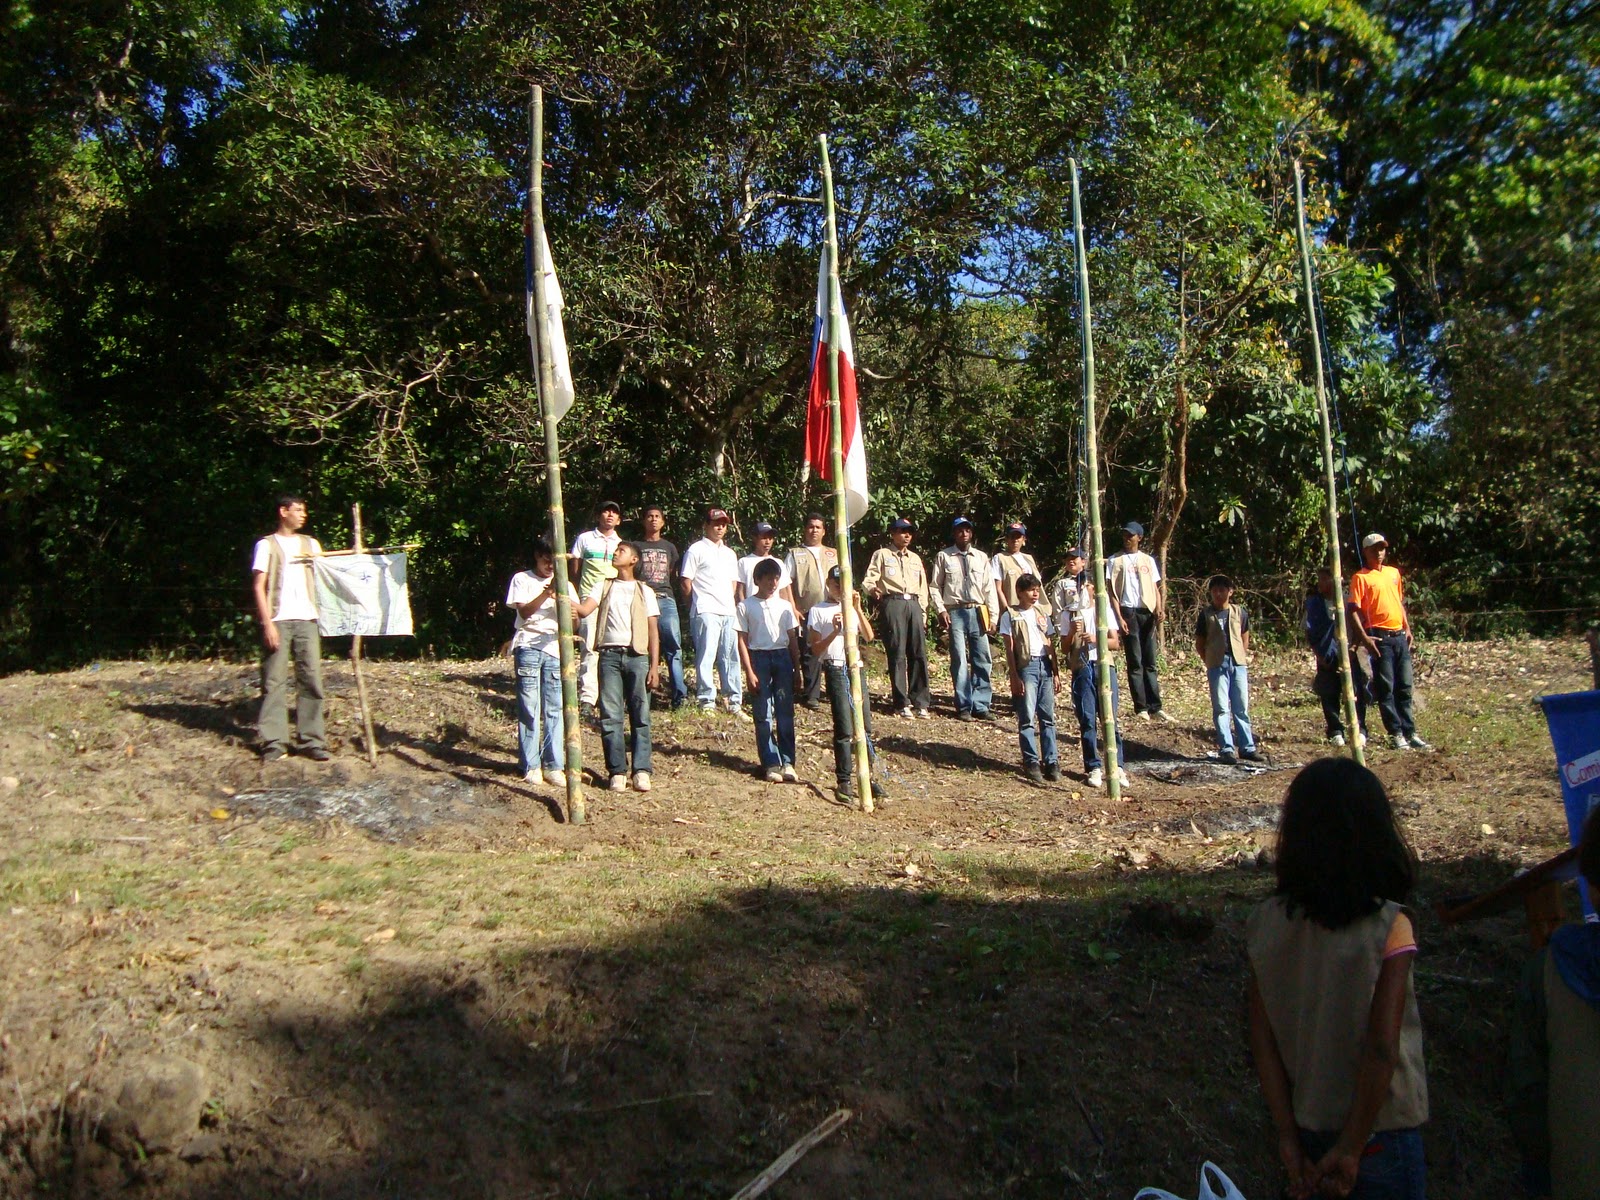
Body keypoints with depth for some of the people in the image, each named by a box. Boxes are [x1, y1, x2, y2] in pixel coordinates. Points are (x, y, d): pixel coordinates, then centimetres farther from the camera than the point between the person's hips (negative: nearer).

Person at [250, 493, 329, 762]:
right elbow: (259, 586, -1)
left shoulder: (310, 544, 17)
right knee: (274, 681, -2)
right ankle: (273, 742, 2)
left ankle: (312, 740, 3)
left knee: (311, 679, -1)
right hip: (278, 620, -3)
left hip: (307, 619, 3)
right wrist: (267, 623, -10)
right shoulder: (267, 544, 5)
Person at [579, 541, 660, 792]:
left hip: (637, 656, -1)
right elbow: (584, 610, -2)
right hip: (609, 655, 1)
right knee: (610, 716, -2)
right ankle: (617, 771, 3)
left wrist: (654, 666, -1)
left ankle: (641, 771, -1)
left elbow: (653, 631, 7)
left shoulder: (645, 591, 11)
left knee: (640, 715, -3)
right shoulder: (603, 586, 15)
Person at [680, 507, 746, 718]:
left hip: (728, 612, 6)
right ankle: (706, 701, -3)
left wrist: (730, 603, 11)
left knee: (731, 657, 6)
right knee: (706, 656, -8)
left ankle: (734, 701, 11)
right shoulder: (696, 550, 1)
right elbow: (686, 584, -2)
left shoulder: (730, 554, 22)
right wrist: (698, 603, 3)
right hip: (706, 612, -6)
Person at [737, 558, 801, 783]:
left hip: (782, 657, 2)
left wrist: (797, 669, 8)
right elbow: (742, 641, -2)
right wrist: (749, 672, -8)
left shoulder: (785, 606, 8)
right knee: (763, 716, 1)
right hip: (759, 657, -2)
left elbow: (793, 640, 11)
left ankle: (787, 762, 5)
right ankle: (771, 764, 6)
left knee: (786, 713, 1)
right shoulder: (746, 606, 0)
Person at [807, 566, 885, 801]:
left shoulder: (852, 609, 16)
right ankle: (844, 780, 2)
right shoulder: (818, 611, 3)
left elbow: (869, 636, 1)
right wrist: (834, 633, -16)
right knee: (844, 728, -6)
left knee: (865, 725, 4)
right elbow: (815, 649, -1)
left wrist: (858, 609, -7)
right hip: (835, 669, -4)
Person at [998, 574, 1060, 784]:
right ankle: (1031, 762, 2)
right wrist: (1015, 676, -9)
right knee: (1027, 718, -4)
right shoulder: (1010, 616, 2)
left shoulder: (1042, 614, 16)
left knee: (1048, 717, 4)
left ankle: (1051, 761, 7)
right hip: (1026, 666, -4)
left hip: (1045, 666, 4)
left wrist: (1056, 672, 10)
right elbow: (1009, 648, -2)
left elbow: (1050, 645, 16)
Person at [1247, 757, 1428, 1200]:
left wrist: (1289, 1136, -1)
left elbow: (1262, 1042, -7)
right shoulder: (1388, 928, -20)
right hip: (1379, 1130, -3)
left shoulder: (1266, 923, -9)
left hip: (1306, 1126, 4)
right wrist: (1351, 1148, -13)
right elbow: (1382, 1049, -21)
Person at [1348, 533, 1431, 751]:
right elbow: (1353, 609, -10)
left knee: (1404, 687, 9)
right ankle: (1396, 734, 4)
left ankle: (1410, 733, 14)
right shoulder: (1360, 577, -5)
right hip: (1379, 637, -6)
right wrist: (1364, 637, -18)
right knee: (1385, 688, -2)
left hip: (1399, 635, 6)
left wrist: (1407, 629, 16)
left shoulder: (1394, 573, 15)